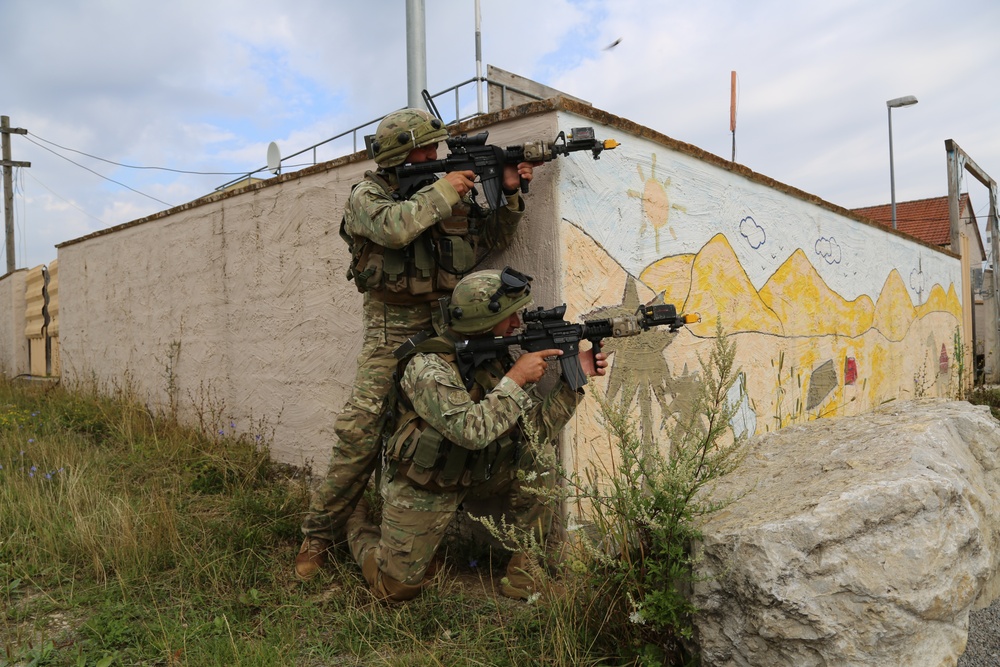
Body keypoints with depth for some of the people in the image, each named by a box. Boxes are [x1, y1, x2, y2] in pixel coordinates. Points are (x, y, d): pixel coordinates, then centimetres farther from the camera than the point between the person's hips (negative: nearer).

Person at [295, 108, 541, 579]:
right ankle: (317, 537, 7)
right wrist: (443, 192, -13)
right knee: (360, 435, -8)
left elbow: (494, 238, 17)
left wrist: (510, 194, 2)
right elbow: (393, 227, -22)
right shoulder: (366, 195, 1)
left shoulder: (452, 193, 14)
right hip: (393, 336, -4)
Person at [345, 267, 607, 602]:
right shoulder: (428, 366, -27)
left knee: (538, 454, -15)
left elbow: (537, 426, -3)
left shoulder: (496, 358, -5)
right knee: (396, 587, -2)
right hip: (421, 489, -5)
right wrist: (516, 378, -32)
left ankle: (524, 571, -3)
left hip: (471, 475, 6)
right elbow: (472, 429, -40)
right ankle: (359, 522, 29)